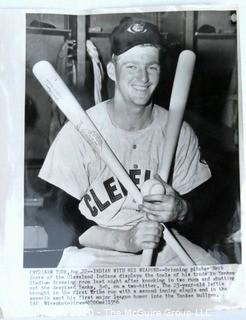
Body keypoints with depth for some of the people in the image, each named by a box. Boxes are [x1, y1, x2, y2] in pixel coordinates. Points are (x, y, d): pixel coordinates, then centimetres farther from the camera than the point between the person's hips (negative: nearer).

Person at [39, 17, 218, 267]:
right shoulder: (78, 133, -15)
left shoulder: (180, 133, -4)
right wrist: (125, 239, -24)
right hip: (96, 250, -3)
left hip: (162, 244, 3)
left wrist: (180, 210, -18)